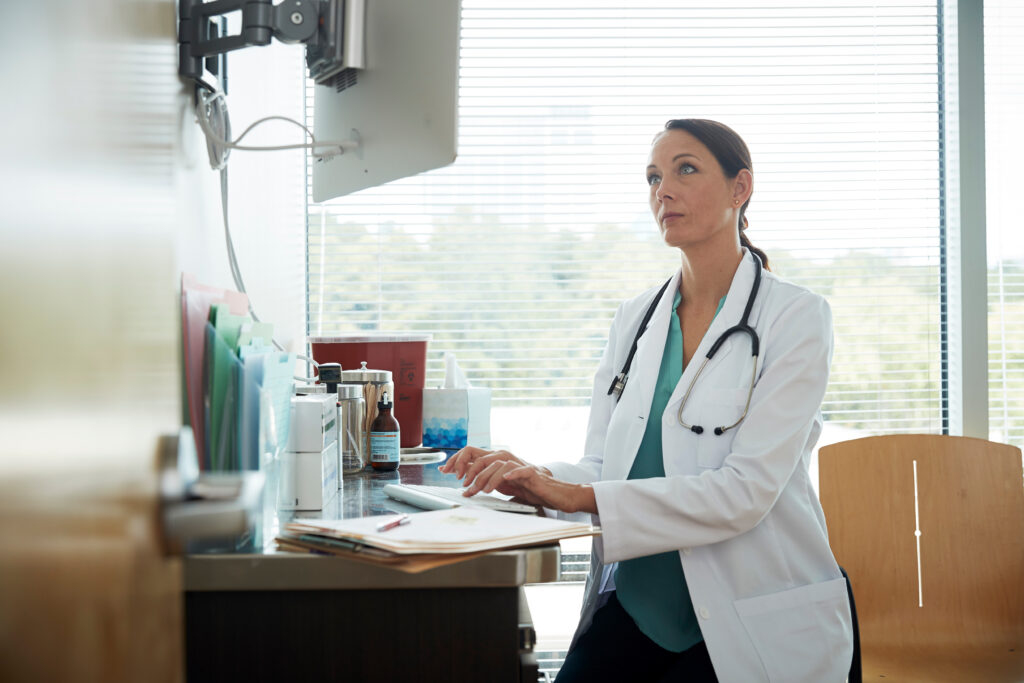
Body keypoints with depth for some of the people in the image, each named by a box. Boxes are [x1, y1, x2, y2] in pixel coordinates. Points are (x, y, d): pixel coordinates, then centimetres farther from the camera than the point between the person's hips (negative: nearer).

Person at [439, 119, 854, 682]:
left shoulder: (793, 317, -7)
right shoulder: (633, 319, 10)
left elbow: (746, 490, -18)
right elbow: (601, 468, 6)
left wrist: (579, 495, -24)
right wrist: (537, 478, -17)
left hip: (756, 622, -4)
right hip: (638, 606, 4)